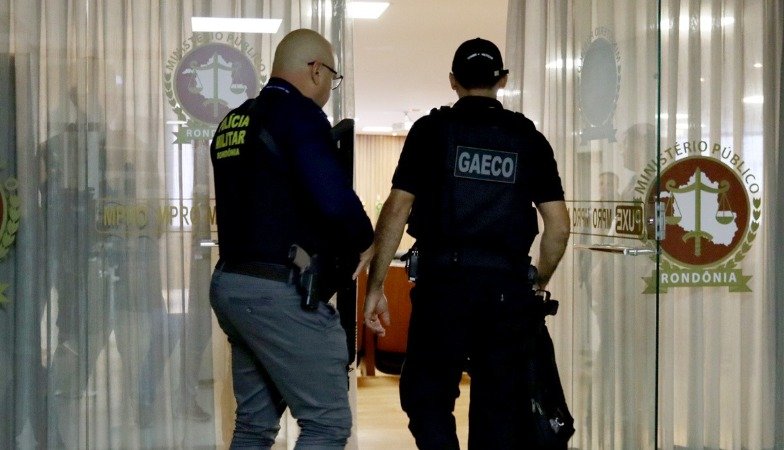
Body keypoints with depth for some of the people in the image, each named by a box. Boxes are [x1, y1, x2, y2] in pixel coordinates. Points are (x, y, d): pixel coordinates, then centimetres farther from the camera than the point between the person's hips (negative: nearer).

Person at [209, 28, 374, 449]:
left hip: (230, 282, 9)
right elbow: (333, 198, -24)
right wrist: (364, 241, -4)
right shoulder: (297, 114, -11)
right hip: (280, 292, -9)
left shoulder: (232, 123, 15)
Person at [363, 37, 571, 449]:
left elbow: (397, 209, -4)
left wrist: (374, 286, 0)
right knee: (498, 404, 10)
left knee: (426, 396, 7)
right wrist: (539, 285, 20)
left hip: (443, 279, -2)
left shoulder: (431, 129, 4)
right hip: (507, 286, 3)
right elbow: (558, 225, 6)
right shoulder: (528, 138, 10)